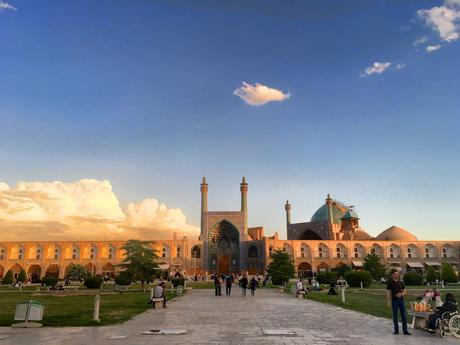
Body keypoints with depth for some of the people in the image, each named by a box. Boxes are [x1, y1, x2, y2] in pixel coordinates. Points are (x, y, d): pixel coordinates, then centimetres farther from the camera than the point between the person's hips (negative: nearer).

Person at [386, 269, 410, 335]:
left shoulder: (401, 282, 4)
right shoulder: (390, 282, -4)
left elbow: (404, 291, 11)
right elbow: (388, 293, -4)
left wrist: (402, 294, -12)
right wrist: (389, 302, -8)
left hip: (401, 300, 3)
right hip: (394, 300, -3)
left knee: (403, 315, 4)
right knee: (395, 316, 4)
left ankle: (405, 330, 10)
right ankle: (396, 330, 13)